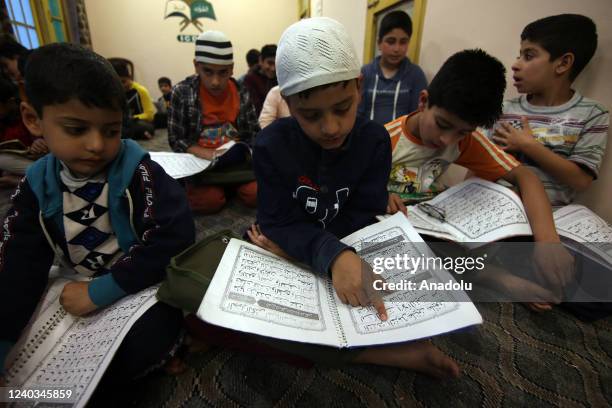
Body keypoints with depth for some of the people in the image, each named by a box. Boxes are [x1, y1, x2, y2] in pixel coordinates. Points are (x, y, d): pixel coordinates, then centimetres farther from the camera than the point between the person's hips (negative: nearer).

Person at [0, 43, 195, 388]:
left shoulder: (138, 171, -19)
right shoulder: (36, 186, -5)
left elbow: (175, 240, -28)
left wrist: (99, 292, -24)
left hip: (145, 283, -4)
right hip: (83, 290, 5)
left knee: (137, 352, -26)